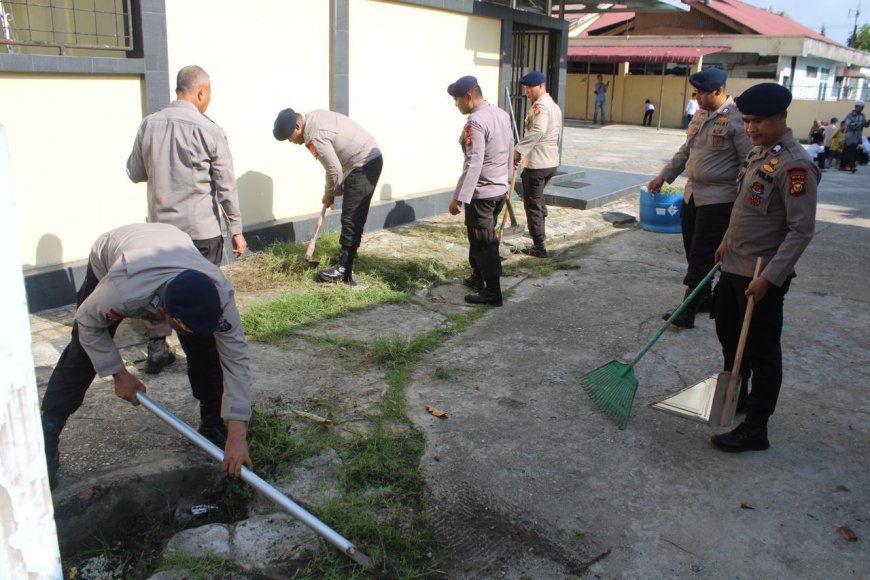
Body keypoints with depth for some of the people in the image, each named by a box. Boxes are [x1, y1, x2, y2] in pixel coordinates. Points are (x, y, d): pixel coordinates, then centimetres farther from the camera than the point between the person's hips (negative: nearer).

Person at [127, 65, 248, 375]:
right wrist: (236, 229, -3)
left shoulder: (149, 125, 0)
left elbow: (135, 173, 9)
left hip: (160, 224, 4)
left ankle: (156, 350, 21)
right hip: (201, 228, -4)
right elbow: (226, 185, -9)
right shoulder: (208, 131, -12)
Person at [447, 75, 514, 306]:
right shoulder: (502, 114, 6)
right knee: (480, 237, 23)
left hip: (481, 193, -9)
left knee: (483, 243, 0)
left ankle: (492, 293, 6)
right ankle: (478, 278, 36)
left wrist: (459, 198, -28)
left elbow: (473, 163, -28)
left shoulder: (475, 122, -21)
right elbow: (510, 150, 15)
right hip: (500, 188, 9)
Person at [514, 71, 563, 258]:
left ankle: (539, 246, 1)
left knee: (532, 203, -2)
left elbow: (537, 131, -32)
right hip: (552, 161, 10)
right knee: (538, 200, 24)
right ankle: (540, 237, 33)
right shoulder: (555, 106, 17)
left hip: (537, 163, -10)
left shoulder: (540, 105, -15)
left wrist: (518, 149, -33)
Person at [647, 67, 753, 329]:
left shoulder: (736, 119, -14)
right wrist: (663, 176, 18)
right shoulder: (700, 116, 11)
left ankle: (688, 311, -1)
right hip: (692, 195, 8)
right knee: (692, 251, 14)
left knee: (702, 255, -5)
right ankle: (704, 299, 30)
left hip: (718, 199, -8)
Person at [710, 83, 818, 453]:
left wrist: (768, 277, -24)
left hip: (762, 277, -9)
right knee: (729, 336, 23)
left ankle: (755, 430, 14)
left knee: (762, 353, 2)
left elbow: (801, 230, -22)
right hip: (734, 267, 9)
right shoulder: (758, 153, 8)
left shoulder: (795, 165, -20)